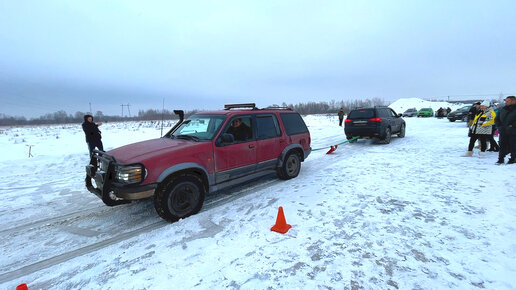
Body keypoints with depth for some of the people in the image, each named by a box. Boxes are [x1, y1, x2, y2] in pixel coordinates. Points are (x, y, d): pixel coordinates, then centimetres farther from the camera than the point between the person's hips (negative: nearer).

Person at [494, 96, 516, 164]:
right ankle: (501, 159, 13)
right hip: (503, 132, 5)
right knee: (502, 146, 7)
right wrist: (499, 125, 5)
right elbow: (496, 119, 18)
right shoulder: (503, 109, 11)